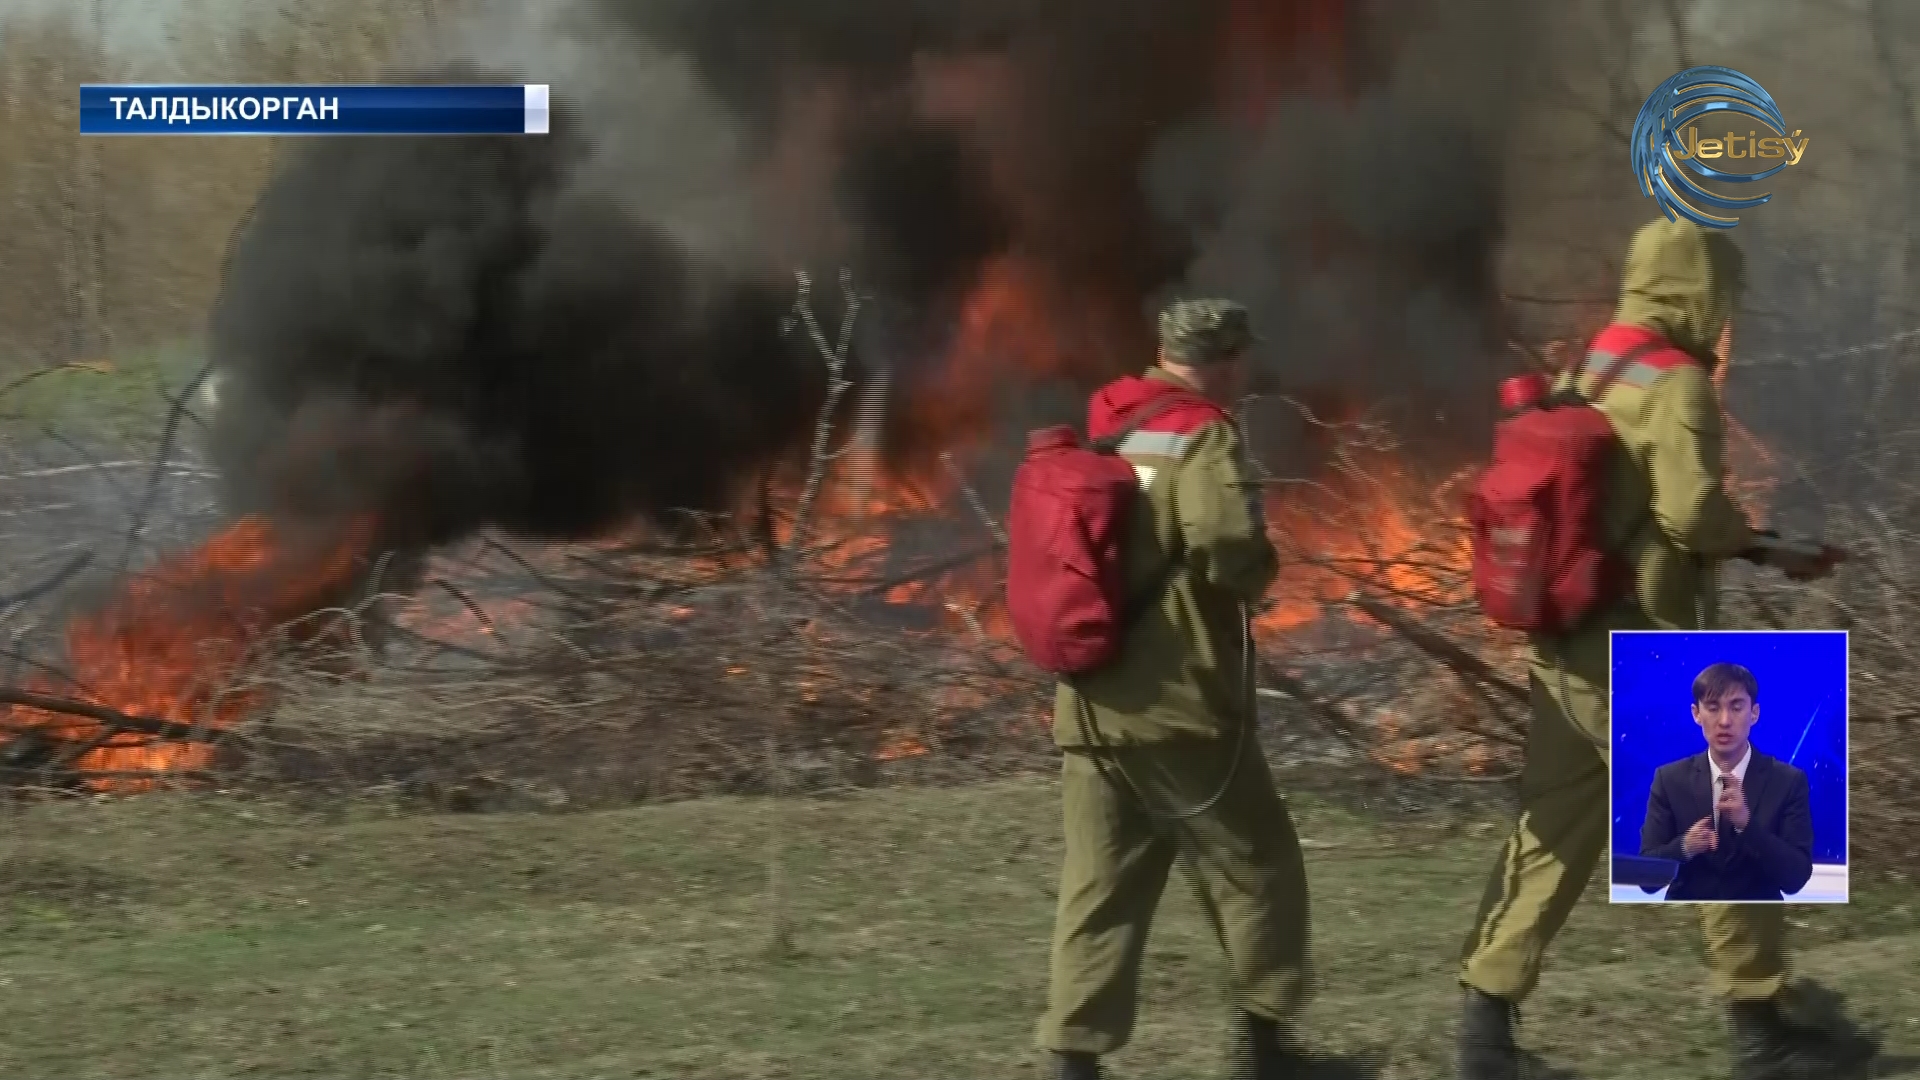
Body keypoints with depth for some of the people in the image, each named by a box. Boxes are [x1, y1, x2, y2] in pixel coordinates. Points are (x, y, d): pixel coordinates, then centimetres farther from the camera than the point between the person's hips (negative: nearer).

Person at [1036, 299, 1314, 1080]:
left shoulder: (1100, 433, 12)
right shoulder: (1200, 434, -10)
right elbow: (1226, 534, -26)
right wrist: (1258, 574, -7)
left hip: (1090, 701, 6)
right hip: (1179, 702, -6)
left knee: (1099, 888, 7)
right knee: (1254, 867, 10)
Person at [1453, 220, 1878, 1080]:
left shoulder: (1581, 376, 10)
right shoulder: (1676, 381, -13)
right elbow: (1691, 507, -24)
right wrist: (1767, 552, -10)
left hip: (1565, 646, 8)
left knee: (1551, 836, 11)